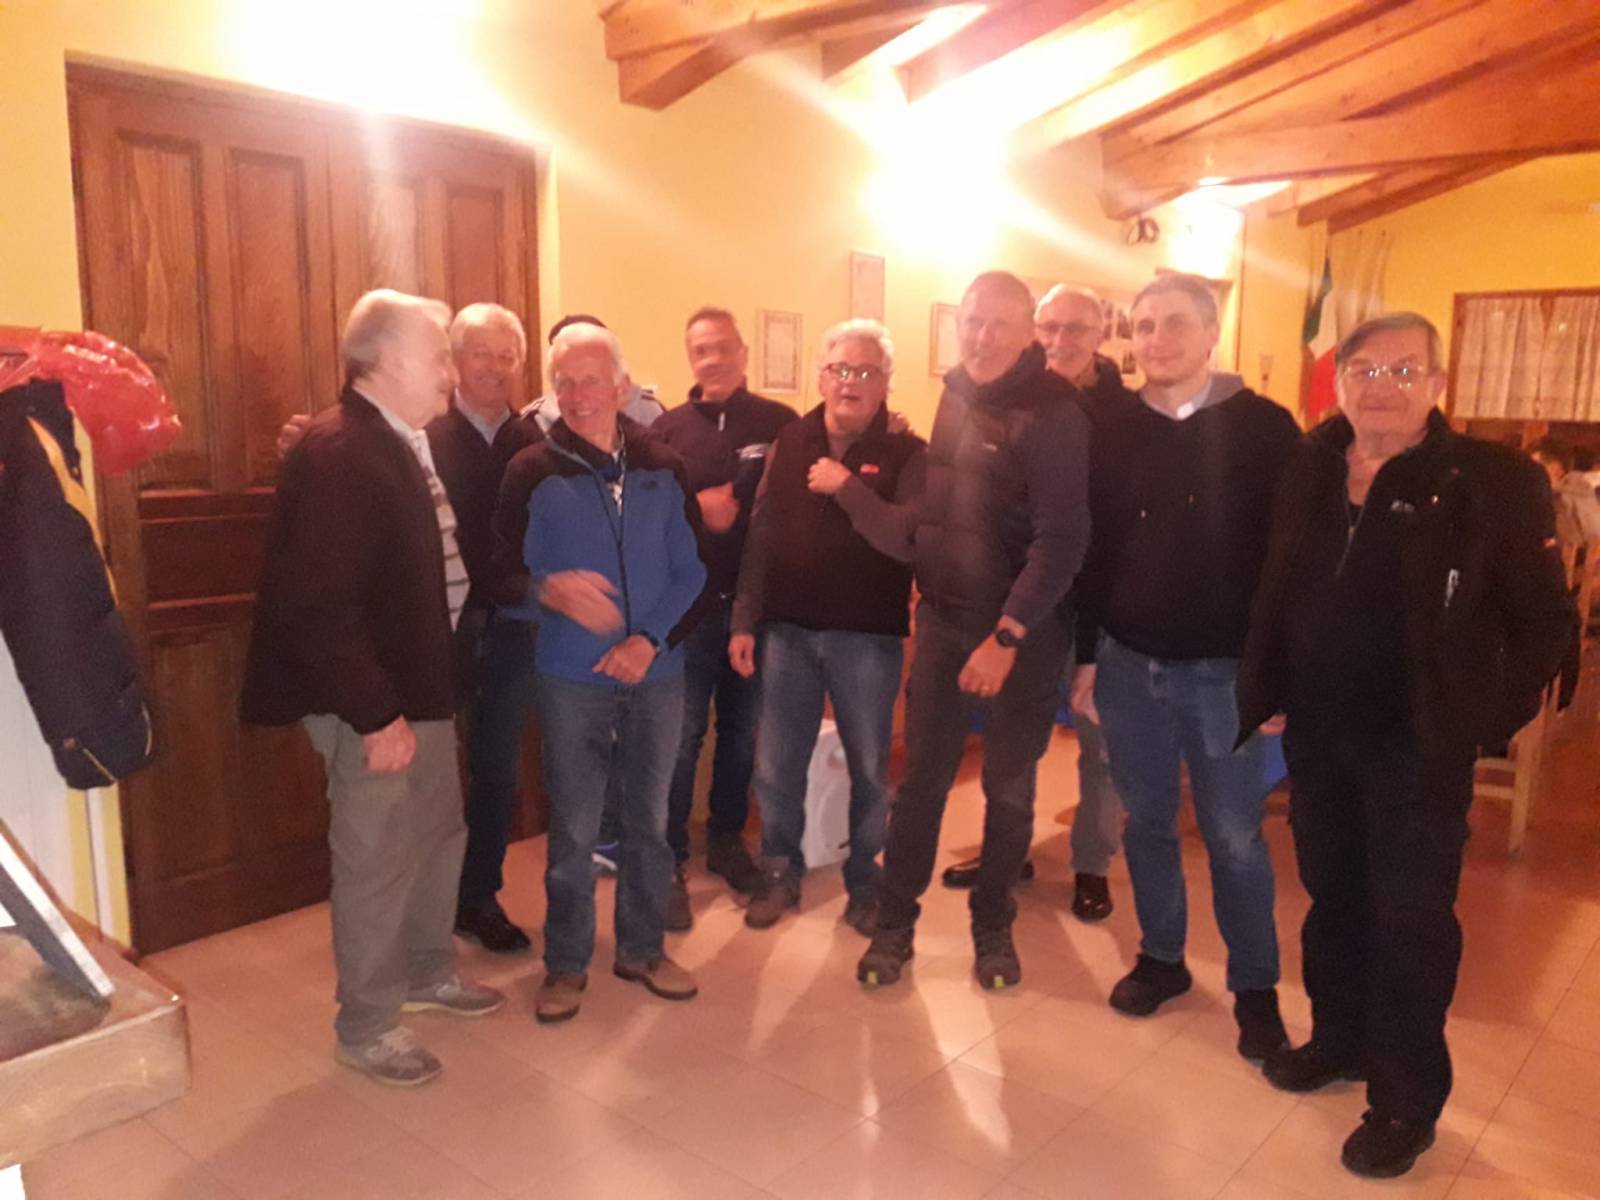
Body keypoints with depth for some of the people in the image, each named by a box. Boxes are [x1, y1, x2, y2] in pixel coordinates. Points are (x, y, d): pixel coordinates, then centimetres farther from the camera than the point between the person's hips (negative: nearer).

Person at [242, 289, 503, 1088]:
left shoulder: (413, 442, 8)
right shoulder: (335, 453, -21)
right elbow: (318, 604, -26)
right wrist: (375, 714, -23)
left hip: (423, 683, 9)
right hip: (371, 701, -9)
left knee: (440, 832, 21)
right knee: (377, 860, 5)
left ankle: (427, 970, 42)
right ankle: (366, 1025, 25)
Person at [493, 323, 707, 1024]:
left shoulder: (662, 468, 3)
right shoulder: (533, 472, -2)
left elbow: (691, 571, 2)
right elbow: (505, 575, -2)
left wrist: (651, 639, -11)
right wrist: (550, 590, -23)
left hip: (656, 672, 2)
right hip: (571, 680, -2)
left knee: (650, 821, 13)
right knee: (574, 829, 5)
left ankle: (643, 948, 30)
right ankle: (566, 963, 23)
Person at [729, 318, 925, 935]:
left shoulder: (906, 454, -4)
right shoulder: (789, 443, 7)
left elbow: (908, 541, -17)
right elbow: (760, 537, 6)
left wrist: (848, 487, -21)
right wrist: (744, 622, 3)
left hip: (868, 637, -3)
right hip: (787, 630, 3)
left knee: (870, 769, 10)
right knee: (776, 766, 10)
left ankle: (864, 883, 28)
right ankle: (780, 872, 30)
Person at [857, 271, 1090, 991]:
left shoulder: (1053, 414, -13)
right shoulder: (956, 395, 6)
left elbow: (1062, 539, -18)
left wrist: (1006, 636, -21)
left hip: (1022, 630, -4)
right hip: (943, 618, 5)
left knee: (1009, 789, 10)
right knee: (920, 779, 8)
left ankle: (993, 926, 28)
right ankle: (894, 924, 21)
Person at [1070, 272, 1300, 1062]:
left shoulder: (1263, 428, -5)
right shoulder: (1114, 434, 4)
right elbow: (1091, 552, 7)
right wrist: (1085, 655, 6)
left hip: (1225, 669, -3)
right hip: (1129, 664, 3)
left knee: (1233, 836, 6)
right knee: (1146, 822, 14)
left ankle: (1255, 988, 22)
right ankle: (1161, 958, 31)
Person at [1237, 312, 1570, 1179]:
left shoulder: (1491, 481, -10)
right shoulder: (1309, 466, 3)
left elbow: (1542, 622, -5)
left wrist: (1489, 721, -9)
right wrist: (1265, 698, 4)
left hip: (1418, 743, -4)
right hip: (1316, 732, 5)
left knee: (1410, 919, 5)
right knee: (1332, 897, 18)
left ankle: (1406, 1099, 20)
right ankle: (1340, 1036, 38)